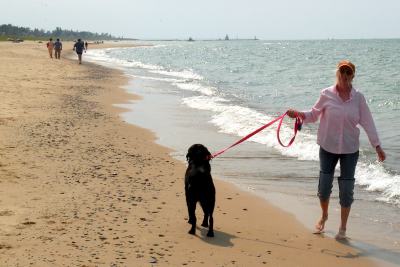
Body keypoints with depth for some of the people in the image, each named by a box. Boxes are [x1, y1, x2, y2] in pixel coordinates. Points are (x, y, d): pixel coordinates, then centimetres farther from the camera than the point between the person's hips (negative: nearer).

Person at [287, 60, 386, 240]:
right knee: (324, 186, 5)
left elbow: (367, 122, -2)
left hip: (350, 149, 0)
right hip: (328, 147, 0)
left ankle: (343, 228, 19)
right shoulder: (326, 95, -5)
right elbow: (314, 115, 4)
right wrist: (299, 114, -14)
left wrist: (377, 146, -3)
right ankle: (324, 217, 35)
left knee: (346, 189, 3)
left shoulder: (358, 98, -4)